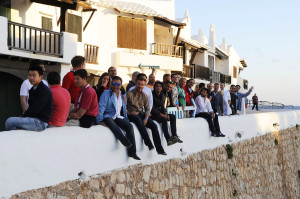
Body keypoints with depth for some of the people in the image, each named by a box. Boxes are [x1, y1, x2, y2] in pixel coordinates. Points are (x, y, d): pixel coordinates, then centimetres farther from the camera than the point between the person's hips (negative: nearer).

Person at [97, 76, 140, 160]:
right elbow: (101, 107, -8)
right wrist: (100, 121, -19)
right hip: (108, 117, -5)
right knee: (114, 126, -39)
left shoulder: (122, 95, 19)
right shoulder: (106, 93, 1)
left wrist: (126, 119, 15)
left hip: (119, 117, 5)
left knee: (129, 126, -23)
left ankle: (132, 152, -21)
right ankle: (127, 143, -57)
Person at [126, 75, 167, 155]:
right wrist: (128, 112, -20)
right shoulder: (129, 94, -3)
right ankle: (149, 144, -38)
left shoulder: (144, 96, 12)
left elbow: (147, 109, 9)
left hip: (141, 114, 5)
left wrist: (146, 118, -8)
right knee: (138, 119, -38)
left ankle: (159, 149, -15)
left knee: (154, 125, -17)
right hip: (132, 115, -5)